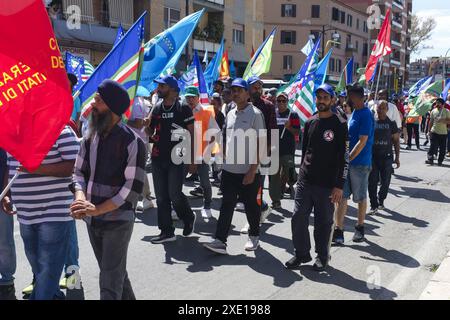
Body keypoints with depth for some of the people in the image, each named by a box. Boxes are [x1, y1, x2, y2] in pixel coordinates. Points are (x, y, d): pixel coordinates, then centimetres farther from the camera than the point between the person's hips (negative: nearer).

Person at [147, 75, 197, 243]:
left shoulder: (183, 109, -5)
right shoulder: (156, 108, 11)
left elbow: (192, 135, -5)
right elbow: (150, 132, 19)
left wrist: (192, 160, -9)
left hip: (176, 158, -5)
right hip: (158, 158, 6)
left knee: (174, 194, -6)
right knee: (161, 197, 6)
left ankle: (189, 218, 23)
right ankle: (167, 231, 15)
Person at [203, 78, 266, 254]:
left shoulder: (255, 114, -8)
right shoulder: (231, 114, 11)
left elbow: (260, 144, -12)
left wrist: (252, 171, -16)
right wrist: (225, 159, 13)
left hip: (248, 172, -5)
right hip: (229, 169, 5)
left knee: (251, 206, 9)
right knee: (226, 205, 2)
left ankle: (254, 236, 28)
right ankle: (220, 241, 3)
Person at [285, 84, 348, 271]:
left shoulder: (339, 124, -6)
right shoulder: (310, 122, 10)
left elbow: (344, 157, -9)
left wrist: (339, 185, -13)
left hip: (327, 184, -4)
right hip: (305, 181, 5)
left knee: (323, 222, 6)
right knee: (298, 218, 4)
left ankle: (322, 256, 23)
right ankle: (302, 253, 20)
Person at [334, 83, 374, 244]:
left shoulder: (365, 115, -15)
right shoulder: (355, 112, 13)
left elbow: (362, 142, -20)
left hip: (359, 163, -8)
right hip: (346, 162, 8)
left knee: (360, 198, 8)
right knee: (342, 196, 2)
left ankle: (360, 228, 24)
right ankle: (338, 231, 3)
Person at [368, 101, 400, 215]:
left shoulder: (391, 123, 3)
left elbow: (396, 140, 6)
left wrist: (397, 157, 2)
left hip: (386, 157, 1)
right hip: (372, 156, 0)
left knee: (385, 182, 6)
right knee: (372, 182, -2)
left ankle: (381, 201, 27)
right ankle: (374, 205, 4)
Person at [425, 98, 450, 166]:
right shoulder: (433, 111, 7)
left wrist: (442, 120, -19)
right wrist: (429, 130, 8)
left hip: (443, 133, 0)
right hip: (434, 132, 0)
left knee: (442, 148, 3)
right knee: (433, 146, -8)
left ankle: (440, 161, 14)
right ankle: (430, 159, -8)